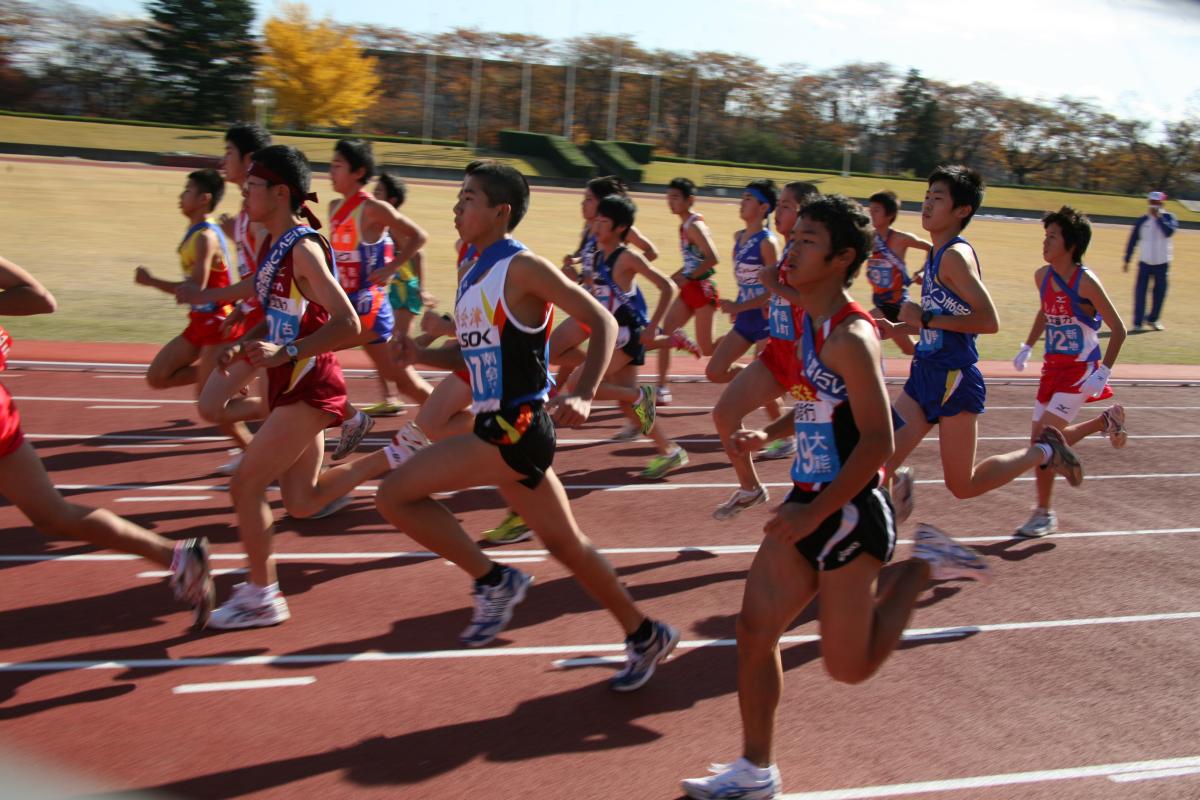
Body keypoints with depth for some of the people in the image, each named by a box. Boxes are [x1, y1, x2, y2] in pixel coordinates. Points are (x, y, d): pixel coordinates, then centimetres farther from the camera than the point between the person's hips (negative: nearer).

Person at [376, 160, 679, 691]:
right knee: (565, 544, 16)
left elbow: (602, 322, -13)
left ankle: (494, 582, 0)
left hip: (516, 427, -9)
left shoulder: (521, 268, -11)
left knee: (395, 494, -11)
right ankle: (645, 637, 29)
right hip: (498, 428, 9)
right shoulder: (473, 274, 15)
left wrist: (582, 395, -25)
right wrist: (424, 356, 4)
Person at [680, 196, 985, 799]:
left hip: (848, 514, -9)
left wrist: (814, 514, -23)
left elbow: (878, 443, -24)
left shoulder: (850, 335, -20)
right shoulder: (807, 323, 8)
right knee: (754, 629, 6)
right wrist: (768, 435, 9)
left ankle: (920, 569, 20)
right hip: (807, 505, 9)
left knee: (848, 666, 2)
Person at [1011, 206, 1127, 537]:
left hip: (1080, 370, -8)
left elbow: (1118, 329, -13)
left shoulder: (1085, 282, -18)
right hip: (1053, 366, 8)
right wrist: (1027, 347, 17)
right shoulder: (1042, 276, 2)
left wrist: (1104, 372, -18)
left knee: (1045, 438, -14)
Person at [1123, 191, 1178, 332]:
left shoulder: (1168, 218, -1)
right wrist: (1127, 260, 2)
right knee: (1140, 291, -7)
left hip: (1162, 262, 0)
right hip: (1145, 262, 0)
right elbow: (1132, 241, 4)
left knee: (1160, 291, 7)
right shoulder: (1142, 220, 1)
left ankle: (1153, 318, 23)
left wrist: (1158, 218, -17)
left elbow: (1169, 232, -20)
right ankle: (1138, 322, -4)